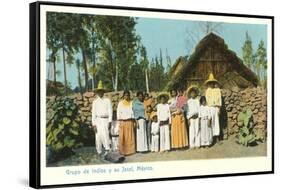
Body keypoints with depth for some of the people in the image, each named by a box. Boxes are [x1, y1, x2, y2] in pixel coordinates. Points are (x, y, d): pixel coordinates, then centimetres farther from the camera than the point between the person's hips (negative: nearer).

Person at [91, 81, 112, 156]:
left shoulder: (107, 100, 6)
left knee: (105, 133, -19)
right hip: (98, 120, 2)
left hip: (105, 119, -2)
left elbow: (110, 111, 3)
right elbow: (93, 113, 6)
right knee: (98, 136, 0)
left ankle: (107, 149, -12)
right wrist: (94, 124, -1)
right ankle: (99, 152, 10)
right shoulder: (95, 102, 9)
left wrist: (110, 121, -6)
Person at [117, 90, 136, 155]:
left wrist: (134, 121, 4)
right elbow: (118, 113, 4)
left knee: (130, 136, 0)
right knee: (123, 137, -2)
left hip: (130, 121, 1)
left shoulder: (131, 103, 8)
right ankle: (123, 150, 4)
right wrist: (119, 122, -3)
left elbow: (133, 112, 9)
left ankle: (130, 150, 8)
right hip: (122, 121, -1)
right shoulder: (120, 103, 4)